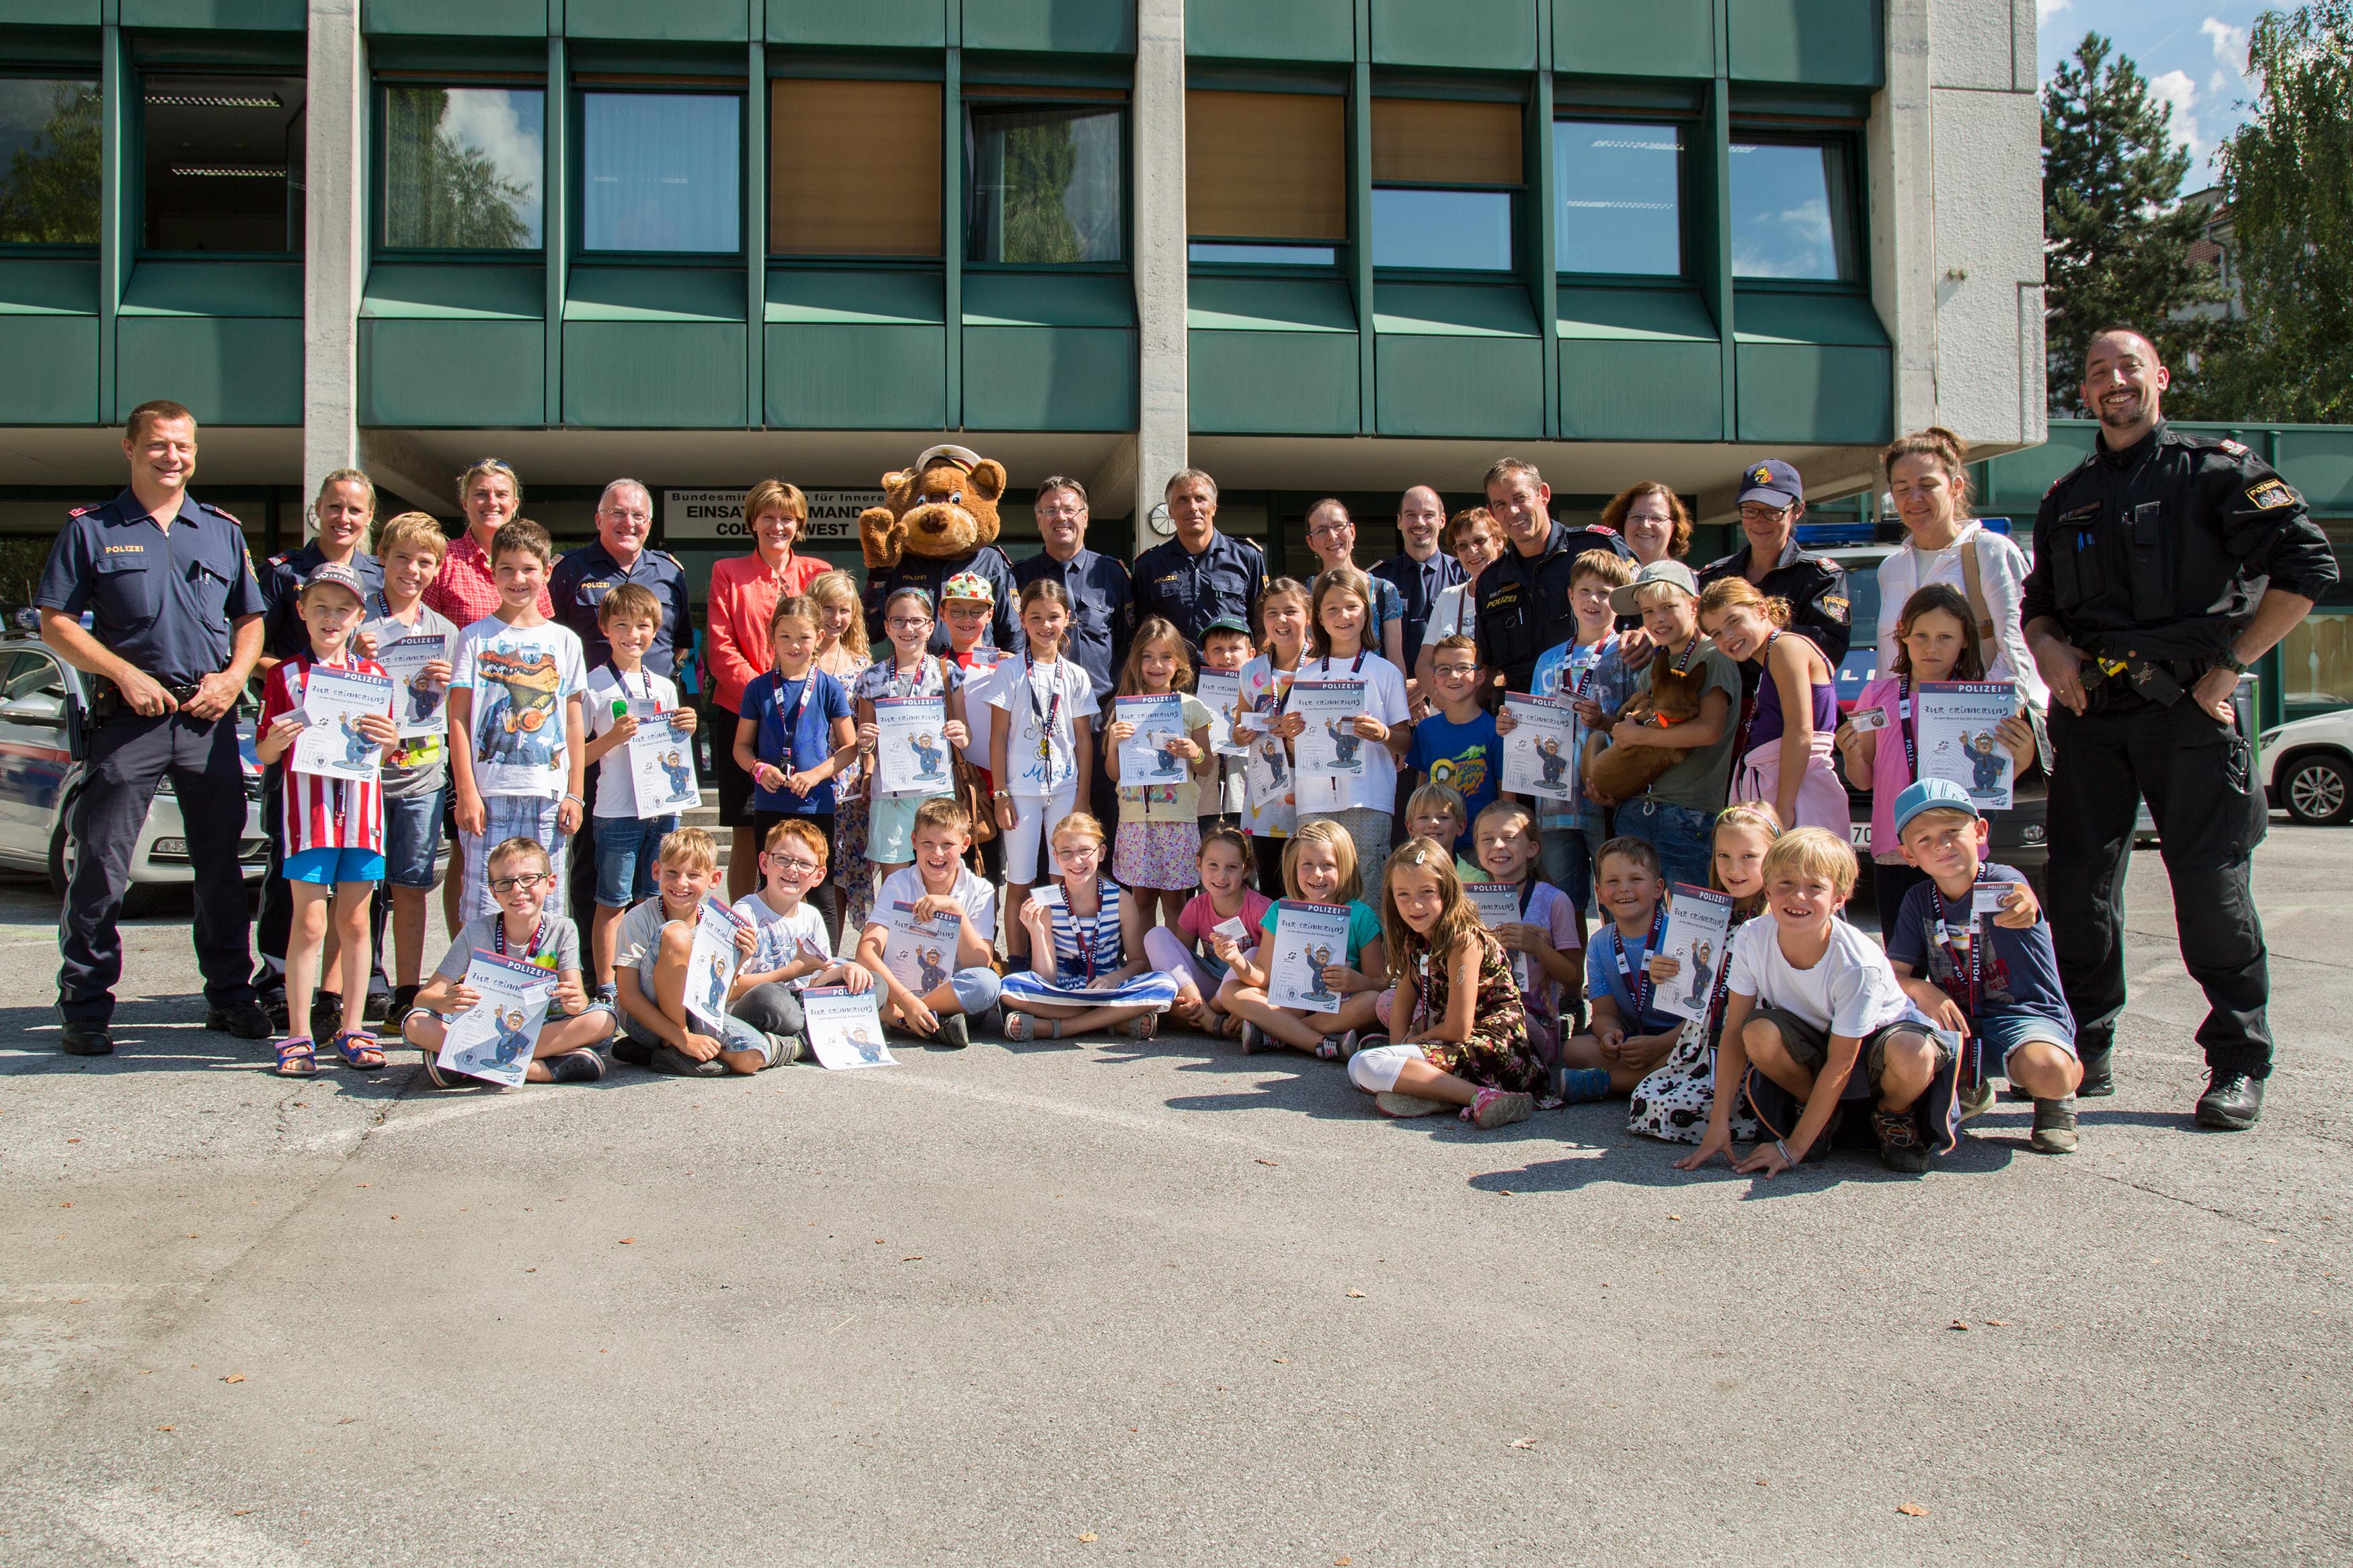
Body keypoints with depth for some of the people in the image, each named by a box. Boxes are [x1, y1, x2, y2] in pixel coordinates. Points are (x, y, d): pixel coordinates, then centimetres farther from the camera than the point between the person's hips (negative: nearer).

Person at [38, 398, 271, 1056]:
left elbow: (250, 619, 17)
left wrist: (233, 677, -1)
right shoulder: (90, 529, 5)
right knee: (101, 864, -2)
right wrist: (127, 675, -11)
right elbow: (57, 624, 1)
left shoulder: (223, 530, 14)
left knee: (221, 865, 7)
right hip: (128, 716, -3)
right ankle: (85, 1007, 7)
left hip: (210, 718, 3)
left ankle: (230, 995, 18)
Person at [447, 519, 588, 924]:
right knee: (483, 911, -3)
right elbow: (459, 720, 1)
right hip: (489, 794, -2)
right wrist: (466, 792, -7)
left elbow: (573, 724, 11)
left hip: (548, 797, 2)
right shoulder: (475, 637, 4)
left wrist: (574, 794, 5)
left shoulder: (564, 641, 10)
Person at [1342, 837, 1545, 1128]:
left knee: (1365, 1065, -21)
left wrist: (1409, 1041, 0)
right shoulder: (1415, 941, 11)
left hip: (1490, 1047, -9)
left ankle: (1480, 1097, -26)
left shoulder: (1463, 940, -13)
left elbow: (1458, 1030, -15)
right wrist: (1400, 1043, -6)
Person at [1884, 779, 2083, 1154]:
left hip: (2027, 1015, -4)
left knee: (2049, 1072, -37)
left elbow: (2023, 910, -39)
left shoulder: (2003, 882, -13)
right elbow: (1895, 972, 1)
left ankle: (2055, 1098, 5)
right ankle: (1965, 1088, 9)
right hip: (1957, 1022, 4)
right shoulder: (1918, 901, 2)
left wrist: (2024, 908, -65)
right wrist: (1921, 989, -23)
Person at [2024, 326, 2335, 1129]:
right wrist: (2048, 646, 4)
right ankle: (2084, 1052, 16)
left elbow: (2308, 567, -6)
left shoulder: (2215, 468, 1)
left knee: (2212, 884, -2)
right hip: (2089, 713, 5)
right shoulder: (2066, 499, 17)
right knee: (2078, 883, 4)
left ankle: (2239, 1064, 10)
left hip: (2188, 709, -5)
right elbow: (2037, 602, 26)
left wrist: (2229, 664, -9)